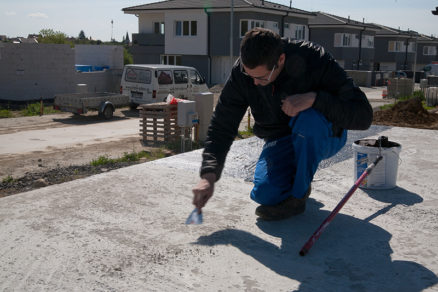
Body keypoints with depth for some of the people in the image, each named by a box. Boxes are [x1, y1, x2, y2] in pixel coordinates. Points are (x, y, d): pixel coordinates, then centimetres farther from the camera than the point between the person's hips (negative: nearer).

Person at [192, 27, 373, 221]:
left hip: (323, 137, -2)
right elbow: (221, 127, -11)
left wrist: (314, 98, -41)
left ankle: (297, 196, -16)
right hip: (280, 141, 3)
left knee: (309, 117, -37)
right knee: (265, 194, -23)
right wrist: (209, 175, -24)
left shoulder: (314, 60, -26)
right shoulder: (241, 72, -16)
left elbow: (363, 116, -27)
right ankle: (298, 177, 13)